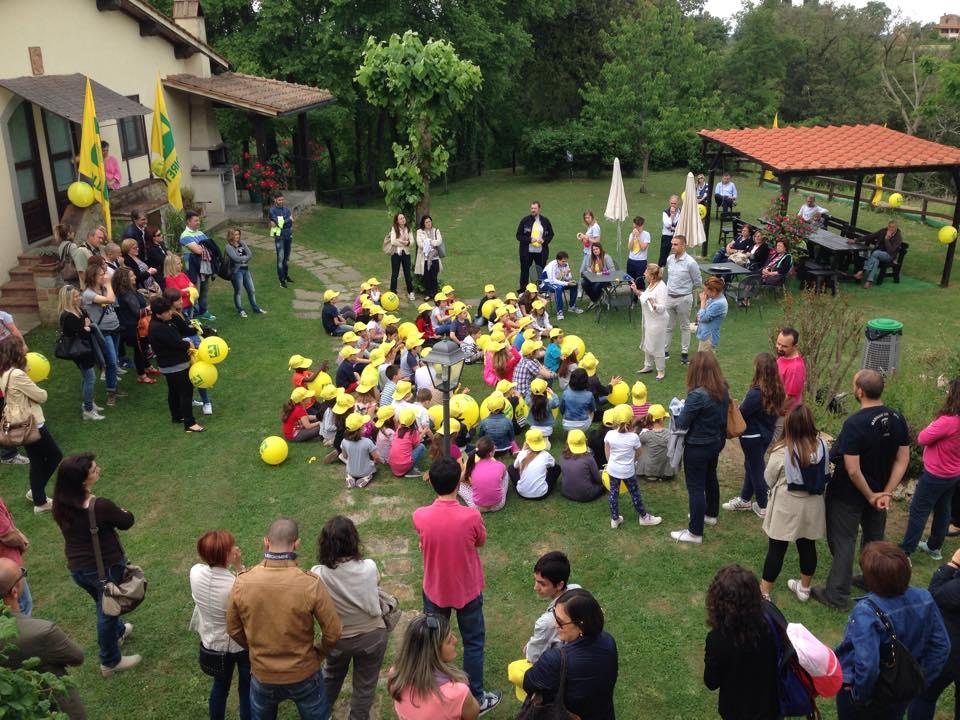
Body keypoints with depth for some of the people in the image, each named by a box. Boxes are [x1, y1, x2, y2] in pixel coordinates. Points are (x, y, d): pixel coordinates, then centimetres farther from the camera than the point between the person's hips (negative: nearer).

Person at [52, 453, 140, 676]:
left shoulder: (61, 503, -13)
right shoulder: (101, 506, -33)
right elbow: (126, 522, -13)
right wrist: (123, 512, 9)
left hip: (77, 568, 6)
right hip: (106, 568, -6)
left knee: (103, 604, 32)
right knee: (107, 612, 17)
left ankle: (118, 632, 59)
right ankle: (110, 662, 36)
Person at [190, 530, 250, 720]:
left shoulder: (195, 572, -21)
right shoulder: (237, 584, -36)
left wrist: (235, 569, -16)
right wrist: (239, 567, -21)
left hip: (213, 642, 5)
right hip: (241, 644, -5)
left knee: (219, 685, 29)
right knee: (247, 689, 21)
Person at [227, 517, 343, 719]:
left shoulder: (242, 582, -18)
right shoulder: (311, 584, -26)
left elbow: (233, 630, -3)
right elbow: (333, 633, -16)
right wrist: (320, 653, 5)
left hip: (262, 675, 2)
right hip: (304, 674, -2)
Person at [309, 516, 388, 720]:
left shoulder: (318, 574, -26)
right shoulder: (369, 567, -26)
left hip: (338, 639, 2)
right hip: (372, 636, -1)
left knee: (331, 676, 31)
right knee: (365, 685, 21)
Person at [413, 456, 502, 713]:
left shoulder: (420, 516, -22)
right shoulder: (471, 516, -28)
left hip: (435, 591, 2)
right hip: (468, 591, -2)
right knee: (473, 643, 19)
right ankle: (476, 698, 32)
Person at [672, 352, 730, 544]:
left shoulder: (697, 395, -30)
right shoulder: (723, 389, -6)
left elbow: (682, 424, -20)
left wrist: (682, 409, -2)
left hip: (697, 448, -8)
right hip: (716, 442, 8)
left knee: (695, 488, 4)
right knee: (710, 478, 27)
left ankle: (695, 533, 14)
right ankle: (711, 514, 48)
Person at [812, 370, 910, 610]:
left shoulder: (854, 424, -28)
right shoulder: (897, 419, -7)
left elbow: (852, 470, -28)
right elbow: (903, 460, -4)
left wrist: (870, 496, -13)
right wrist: (886, 493, -6)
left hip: (848, 495, -6)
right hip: (878, 491, 6)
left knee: (843, 542, 6)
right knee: (874, 538, 24)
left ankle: (836, 595, 15)